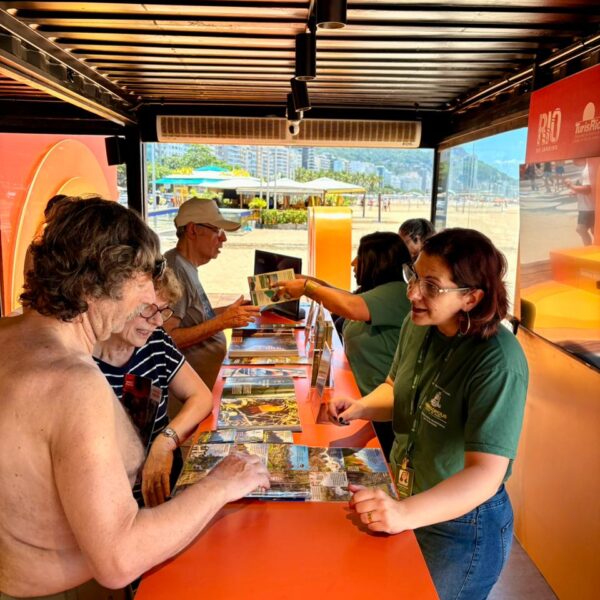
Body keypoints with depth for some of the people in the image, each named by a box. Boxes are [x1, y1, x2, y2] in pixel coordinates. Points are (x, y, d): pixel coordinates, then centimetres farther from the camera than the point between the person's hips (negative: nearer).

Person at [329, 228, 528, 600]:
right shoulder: (418, 326, -8)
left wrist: (404, 513, -47)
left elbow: (486, 474, -34)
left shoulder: (499, 362, -29)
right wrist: (361, 407, -9)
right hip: (407, 503, 7)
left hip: (462, 524, -6)